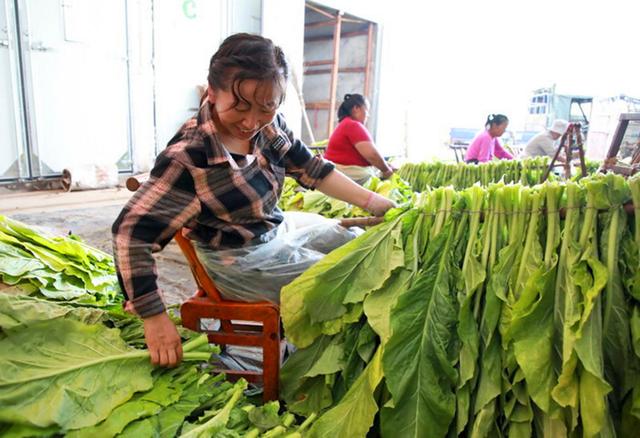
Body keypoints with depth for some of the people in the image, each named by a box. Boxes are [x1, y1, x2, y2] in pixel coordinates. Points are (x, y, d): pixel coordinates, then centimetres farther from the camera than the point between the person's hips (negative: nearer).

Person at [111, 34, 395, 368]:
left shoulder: (269, 124, -12)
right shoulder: (188, 158, -31)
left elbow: (309, 168, 1)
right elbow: (131, 232, -29)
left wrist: (373, 202, 0)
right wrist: (155, 319, -30)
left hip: (278, 228, 8)